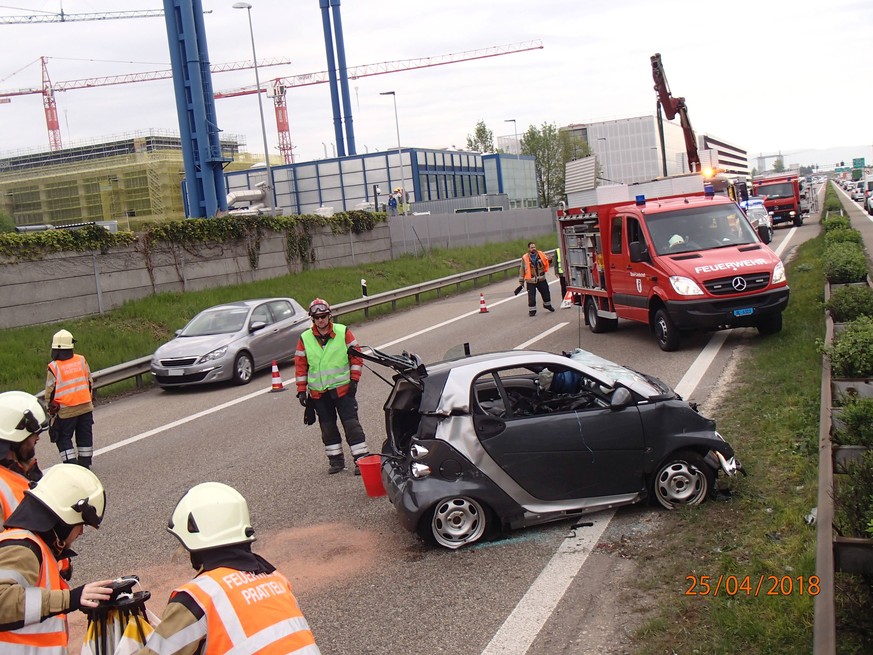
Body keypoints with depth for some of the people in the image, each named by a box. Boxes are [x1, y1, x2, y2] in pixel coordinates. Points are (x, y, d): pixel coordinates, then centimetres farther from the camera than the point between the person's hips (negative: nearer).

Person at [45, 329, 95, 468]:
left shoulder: (54, 367, -11)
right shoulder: (81, 360, 0)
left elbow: (50, 391, -7)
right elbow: (90, 382, 7)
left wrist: (51, 408, 8)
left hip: (66, 410, -4)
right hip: (85, 407, 4)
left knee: (64, 438, 8)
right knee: (85, 436, 14)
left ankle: (71, 465, 1)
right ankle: (85, 463, 20)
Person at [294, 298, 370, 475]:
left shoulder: (343, 332, -3)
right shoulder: (305, 339, 2)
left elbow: (356, 356, 1)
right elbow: (300, 365, 5)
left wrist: (354, 379, -4)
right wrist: (301, 390, 2)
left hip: (342, 388, -2)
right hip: (318, 393, 3)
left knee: (351, 423, -5)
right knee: (327, 426, 9)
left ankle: (362, 458, -2)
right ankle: (336, 460, 20)